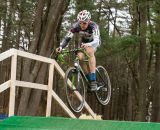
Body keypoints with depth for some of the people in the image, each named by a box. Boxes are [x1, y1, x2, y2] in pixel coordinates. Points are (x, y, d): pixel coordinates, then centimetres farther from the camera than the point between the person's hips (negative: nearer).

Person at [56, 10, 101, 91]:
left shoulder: (93, 26, -37)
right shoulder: (76, 26, -28)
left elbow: (96, 41, -50)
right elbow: (67, 38, -28)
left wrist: (87, 45, -70)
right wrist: (61, 47, -46)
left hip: (93, 42, -4)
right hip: (84, 42, 4)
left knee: (90, 51, -34)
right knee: (80, 57, -22)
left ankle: (93, 81, -36)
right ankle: (88, 80, -5)